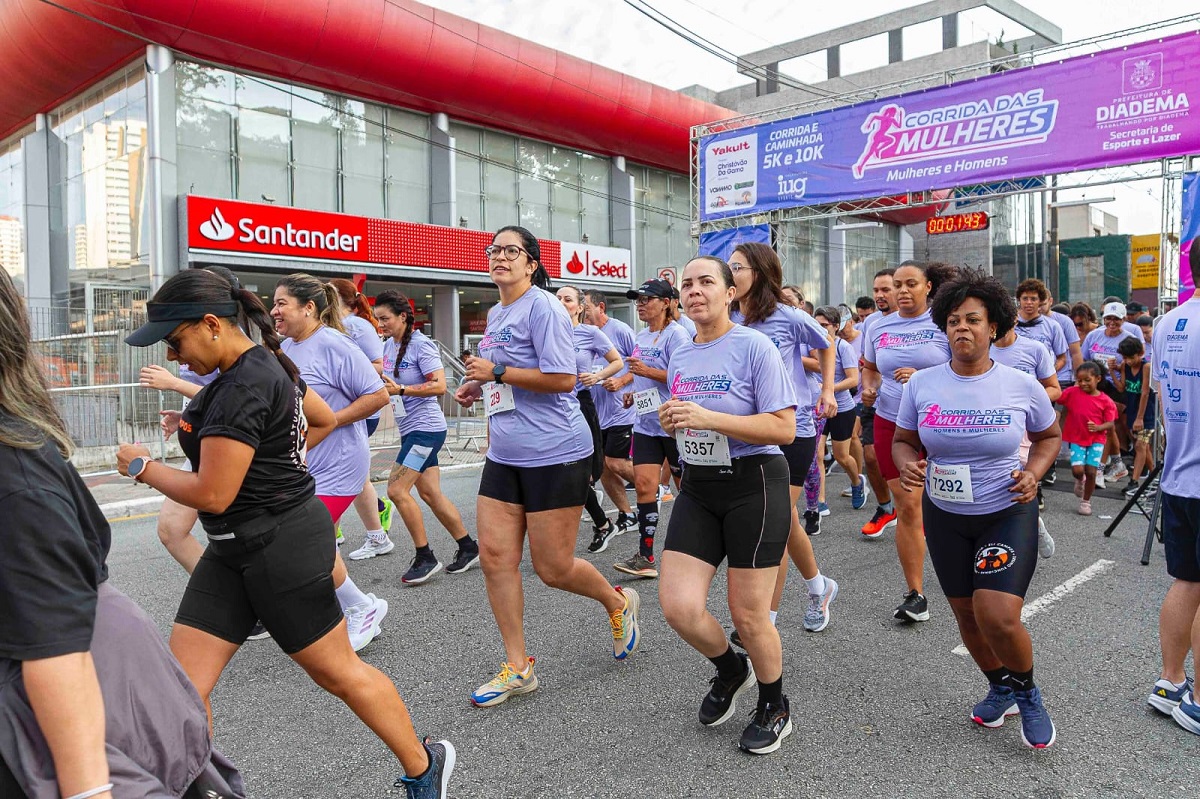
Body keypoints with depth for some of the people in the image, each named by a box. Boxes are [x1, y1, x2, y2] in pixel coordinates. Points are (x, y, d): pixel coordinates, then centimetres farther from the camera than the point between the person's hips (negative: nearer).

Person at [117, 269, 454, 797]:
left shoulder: (242, 389, -23)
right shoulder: (268, 363, 8)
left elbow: (212, 494, -23)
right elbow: (324, 421, 22)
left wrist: (142, 467, -7)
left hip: (281, 547, -10)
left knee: (338, 672, 7)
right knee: (183, 688, 6)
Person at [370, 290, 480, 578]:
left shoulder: (421, 345, -14)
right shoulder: (388, 346, 10)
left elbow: (440, 385, -21)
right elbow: (387, 381, 25)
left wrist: (401, 390, -26)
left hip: (426, 427, -9)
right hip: (410, 429, 9)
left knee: (397, 489, -12)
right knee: (430, 493, 9)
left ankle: (425, 558, -1)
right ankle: (469, 547, 20)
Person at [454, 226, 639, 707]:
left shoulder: (543, 308, -11)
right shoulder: (495, 314, 16)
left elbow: (562, 378, -20)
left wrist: (496, 371, -18)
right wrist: (478, 387, 12)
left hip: (554, 455, -8)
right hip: (504, 456, 8)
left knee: (553, 568, 0)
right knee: (495, 556, 3)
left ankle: (618, 603, 32)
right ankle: (517, 668, 17)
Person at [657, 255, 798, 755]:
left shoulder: (754, 347, -11)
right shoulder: (679, 358, 9)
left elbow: (784, 429, -17)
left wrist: (707, 418, -23)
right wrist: (670, 423, -2)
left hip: (753, 485, -5)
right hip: (697, 488, 6)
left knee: (748, 615, 2)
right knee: (678, 605, -4)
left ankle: (775, 709, 31)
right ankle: (731, 670, 29)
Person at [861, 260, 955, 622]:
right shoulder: (879, 327, 7)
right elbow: (869, 367, 22)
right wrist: (869, 386, 2)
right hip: (892, 424, 3)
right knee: (908, 506, 1)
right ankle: (915, 594, 10)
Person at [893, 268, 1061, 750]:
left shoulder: (1021, 385, -9)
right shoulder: (922, 384, -7)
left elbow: (1048, 436, 8)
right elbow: (903, 441, 4)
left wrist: (1034, 472, -10)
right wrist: (907, 466, -18)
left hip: (1008, 514, -3)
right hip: (945, 516, 3)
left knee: (999, 618, -16)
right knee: (966, 614, 14)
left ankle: (1027, 693, 17)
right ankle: (1000, 688, 43)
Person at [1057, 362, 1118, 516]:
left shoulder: (1105, 401, -5)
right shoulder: (1072, 392, -3)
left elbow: (1110, 424, -6)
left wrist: (1098, 427, -24)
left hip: (1096, 440, 0)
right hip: (1076, 439, 0)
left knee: (1091, 471, -3)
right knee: (1077, 470, -12)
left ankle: (1086, 501, 19)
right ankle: (1080, 480, 28)